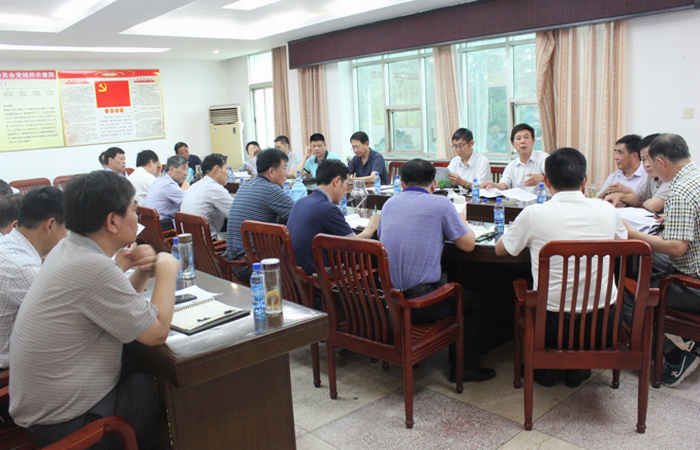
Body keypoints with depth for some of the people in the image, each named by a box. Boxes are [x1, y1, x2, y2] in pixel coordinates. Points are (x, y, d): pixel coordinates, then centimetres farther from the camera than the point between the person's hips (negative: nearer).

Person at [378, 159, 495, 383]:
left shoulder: (389, 203, 10)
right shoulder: (441, 204, -6)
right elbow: (468, 244, -2)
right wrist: (460, 220, 18)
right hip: (420, 303, -6)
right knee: (473, 301, 20)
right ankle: (467, 367, 23)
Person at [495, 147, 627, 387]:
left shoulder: (534, 214, -14)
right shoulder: (607, 210, -5)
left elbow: (500, 249, 4)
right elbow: (622, 241, 19)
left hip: (553, 324, -2)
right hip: (602, 324, 3)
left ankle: (543, 368, 32)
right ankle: (577, 367, 35)